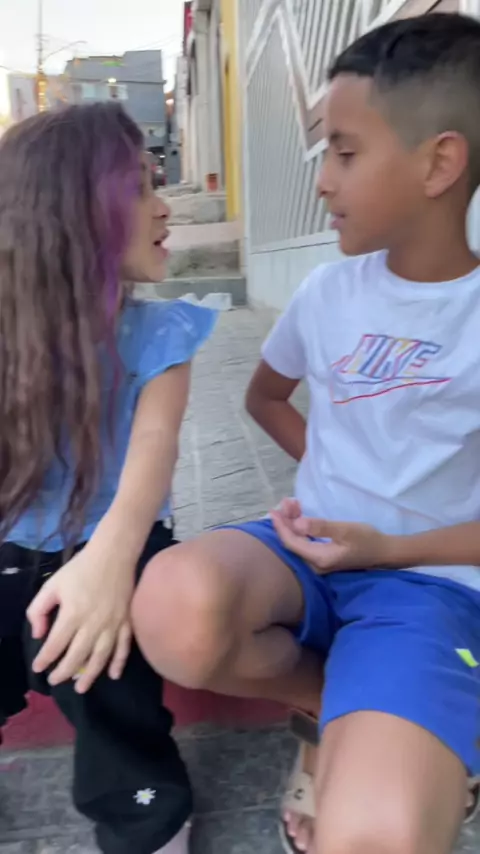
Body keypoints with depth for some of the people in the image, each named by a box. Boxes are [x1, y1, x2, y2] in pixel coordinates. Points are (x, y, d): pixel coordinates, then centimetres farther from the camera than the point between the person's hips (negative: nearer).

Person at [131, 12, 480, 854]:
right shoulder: (329, 289, 4)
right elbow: (264, 395, 21)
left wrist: (387, 548, -13)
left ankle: (354, 728, 3)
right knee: (175, 607, -31)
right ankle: (344, 707, -2)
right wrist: (330, 473, 6)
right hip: (311, 548, 5)